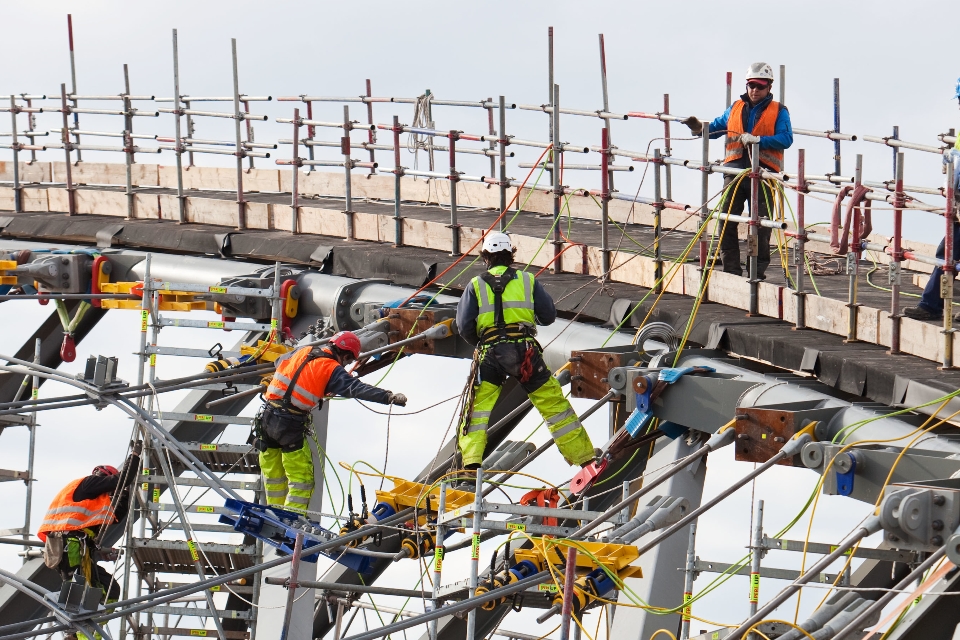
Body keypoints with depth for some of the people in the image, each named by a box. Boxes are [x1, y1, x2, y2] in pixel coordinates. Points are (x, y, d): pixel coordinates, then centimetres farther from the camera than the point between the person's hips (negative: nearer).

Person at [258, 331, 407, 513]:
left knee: (273, 476, 19)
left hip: (266, 416, 7)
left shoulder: (302, 352, 12)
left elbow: (279, 361, 32)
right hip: (290, 425, -7)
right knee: (301, 478, 2)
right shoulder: (331, 370, -8)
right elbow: (356, 388, -21)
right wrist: (389, 397, -28)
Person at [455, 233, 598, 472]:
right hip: (524, 349, 0)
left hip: (489, 352, 0)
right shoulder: (527, 280, 10)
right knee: (552, 401, 5)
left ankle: (471, 461, -10)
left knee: (478, 406, 5)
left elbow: (464, 326, 3)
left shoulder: (476, 285, 9)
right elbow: (549, 316, 11)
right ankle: (583, 455, 6)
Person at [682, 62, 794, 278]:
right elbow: (717, 127, 23)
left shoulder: (778, 111, 4)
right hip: (735, 171, 4)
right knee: (726, 220, -3)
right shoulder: (735, 108, 17)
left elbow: (785, 139, -9)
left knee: (761, 224, 1)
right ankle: (730, 268, 2)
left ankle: (759, 269, 8)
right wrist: (700, 129, 1)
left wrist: (758, 140, -20)